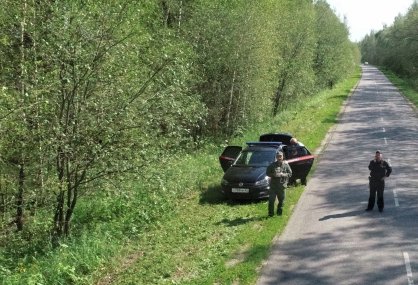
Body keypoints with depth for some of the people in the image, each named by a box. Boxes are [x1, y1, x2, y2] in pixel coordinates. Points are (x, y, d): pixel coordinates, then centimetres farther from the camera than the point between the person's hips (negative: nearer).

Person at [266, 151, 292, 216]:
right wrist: (273, 175, -12)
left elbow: (290, 173, 2)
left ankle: (279, 212, 22)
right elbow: (267, 173, 6)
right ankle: (271, 213, 3)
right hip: (273, 185, 0)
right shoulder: (272, 165, 4)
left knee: (281, 200, 7)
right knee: (271, 200, -5)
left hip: (282, 185, 1)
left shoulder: (286, 165, 4)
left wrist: (283, 175, -14)